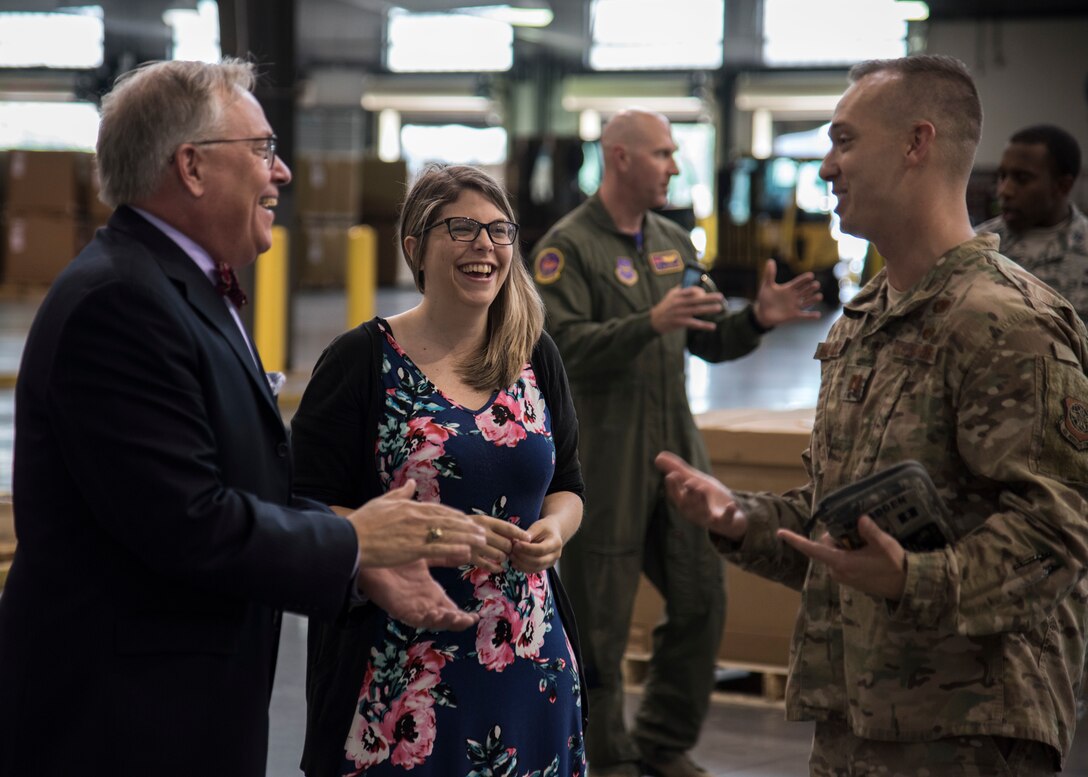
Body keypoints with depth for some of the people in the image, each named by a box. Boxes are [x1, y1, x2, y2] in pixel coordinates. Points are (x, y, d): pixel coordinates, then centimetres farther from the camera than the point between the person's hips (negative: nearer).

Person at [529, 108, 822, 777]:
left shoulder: (674, 243, 14)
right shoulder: (569, 246, -8)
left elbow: (710, 341, 15)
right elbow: (562, 346, -20)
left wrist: (758, 320, -4)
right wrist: (651, 325, -30)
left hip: (676, 445, 7)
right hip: (603, 456, -7)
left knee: (702, 598, 7)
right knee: (601, 617, 1)